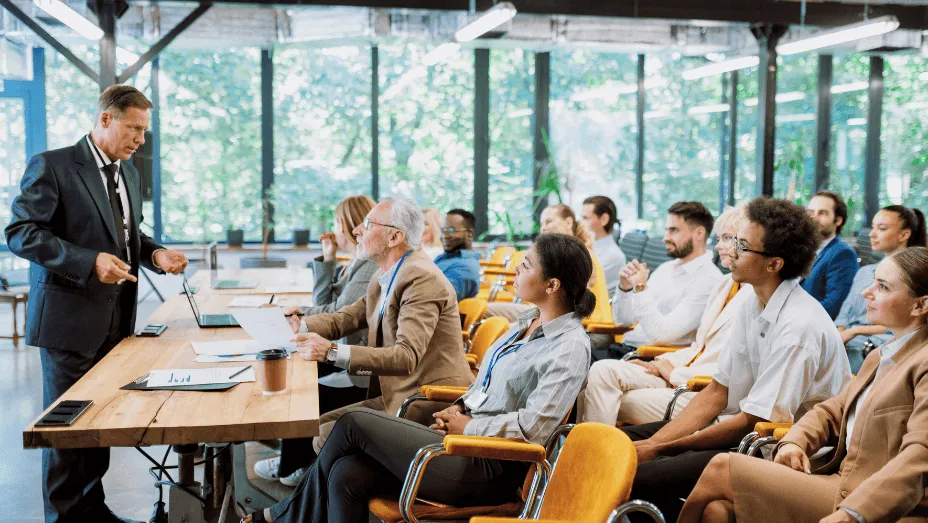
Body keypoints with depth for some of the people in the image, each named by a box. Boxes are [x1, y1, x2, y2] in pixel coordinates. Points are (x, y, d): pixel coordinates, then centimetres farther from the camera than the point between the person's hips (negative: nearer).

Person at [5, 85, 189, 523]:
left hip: (117, 318, 7)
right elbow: (21, 233, -15)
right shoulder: (51, 166, -10)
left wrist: (154, 254, 2)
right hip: (70, 318, -7)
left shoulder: (129, 173, 13)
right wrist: (90, 263, -25)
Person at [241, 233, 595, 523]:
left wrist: (469, 426, -12)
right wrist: (460, 408, 6)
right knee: (347, 474, -11)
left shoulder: (570, 347, -14)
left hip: (488, 468, -9)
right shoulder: (530, 321, 13)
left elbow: (533, 426, -21)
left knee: (354, 423, -10)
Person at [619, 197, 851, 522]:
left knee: (639, 479, -25)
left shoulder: (798, 326, -22)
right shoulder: (753, 308, 6)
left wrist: (658, 448, -15)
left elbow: (754, 421, -21)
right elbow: (717, 392, 7)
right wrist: (653, 442, -5)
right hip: (739, 429, 9)